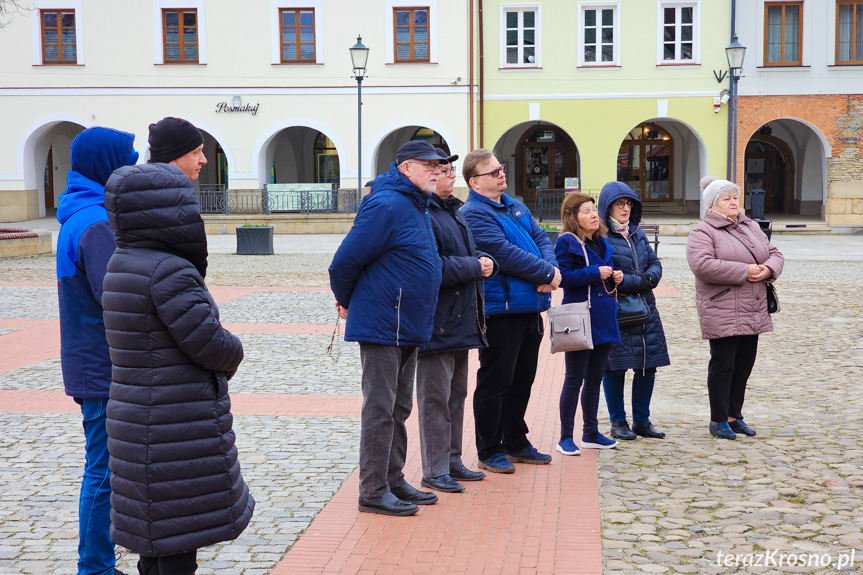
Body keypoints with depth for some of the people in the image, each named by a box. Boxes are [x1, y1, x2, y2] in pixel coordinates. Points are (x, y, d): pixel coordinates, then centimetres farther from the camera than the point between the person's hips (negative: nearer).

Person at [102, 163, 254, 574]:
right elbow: (208, 342, -20)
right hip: (180, 428, -9)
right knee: (180, 533, 3)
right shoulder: (169, 271, -21)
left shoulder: (122, 264, 7)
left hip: (140, 417, 9)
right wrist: (232, 355, 2)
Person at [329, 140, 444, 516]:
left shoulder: (416, 206, 14)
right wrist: (346, 302, -2)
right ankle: (373, 491, 6)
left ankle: (394, 481, 26)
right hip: (382, 326, -9)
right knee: (380, 410, -3)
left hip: (406, 329, 9)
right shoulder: (387, 205, -17)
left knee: (398, 409, 15)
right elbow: (345, 260, -18)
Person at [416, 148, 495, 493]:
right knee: (435, 397, -2)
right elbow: (434, 269, -23)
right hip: (435, 322, -10)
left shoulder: (454, 212, 16)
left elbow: (471, 253, 23)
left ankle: (452, 462, 27)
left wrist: (484, 260, 1)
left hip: (460, 320, 10)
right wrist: (475, 267, -14)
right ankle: (434, 471, 7)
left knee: (457, 393, 16)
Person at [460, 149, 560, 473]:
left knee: (522, 380, 17)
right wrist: (548, 273, -13)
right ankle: (489, 451, 12)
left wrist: (551, 269, -9)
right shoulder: (474, 214, -12)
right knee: (495, 382, 0)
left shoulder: (517, 207, 17)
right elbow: (506, 254, -20)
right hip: (500, 310, -9)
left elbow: (541, 239, 12)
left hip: (531, 308, 9)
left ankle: (516, 443, 30)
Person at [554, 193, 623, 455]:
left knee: (595, 379, 14)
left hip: (603, 320, 8)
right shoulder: (567, 242, -9)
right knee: (574, 380, -3)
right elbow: (563, 277, -18)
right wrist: (596, 273, -20)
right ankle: (565, 438, 5)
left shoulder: (602, 242, 15)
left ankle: (591, 433, 25)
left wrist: (615, 277, 4)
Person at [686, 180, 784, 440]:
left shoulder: (751, 228, 16)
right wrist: (745, 271, -20)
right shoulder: (702, 232, -9)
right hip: (722, 314, -7)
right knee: (722, 365, -1)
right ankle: (718, 420, 10)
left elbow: (775, 254, 17)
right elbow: (702, 265, -24)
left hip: (753, 313, 7)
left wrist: (767, 269, -8)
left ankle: (734, 416, 24)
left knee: (744, 365, 12)